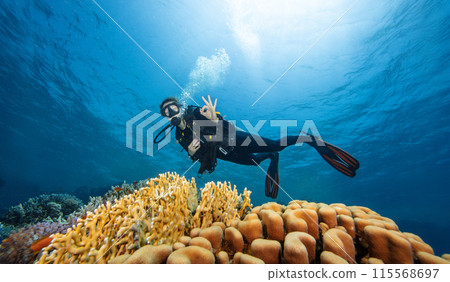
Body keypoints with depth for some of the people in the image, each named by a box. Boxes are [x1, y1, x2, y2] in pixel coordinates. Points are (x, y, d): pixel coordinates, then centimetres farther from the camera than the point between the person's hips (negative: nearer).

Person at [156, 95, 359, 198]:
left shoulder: (196, 113, -15)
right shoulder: (180, 136, 1)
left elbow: (226, 126, -21)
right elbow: (197, 157, 6)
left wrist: (214, 118, -42)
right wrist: (191, 151, -17)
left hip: (235, 139, -6)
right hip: (224, 154, 6)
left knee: (275, 145, -7)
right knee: (254, 161, 20)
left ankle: (312, 139, 14)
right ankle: (272, 158, 53)